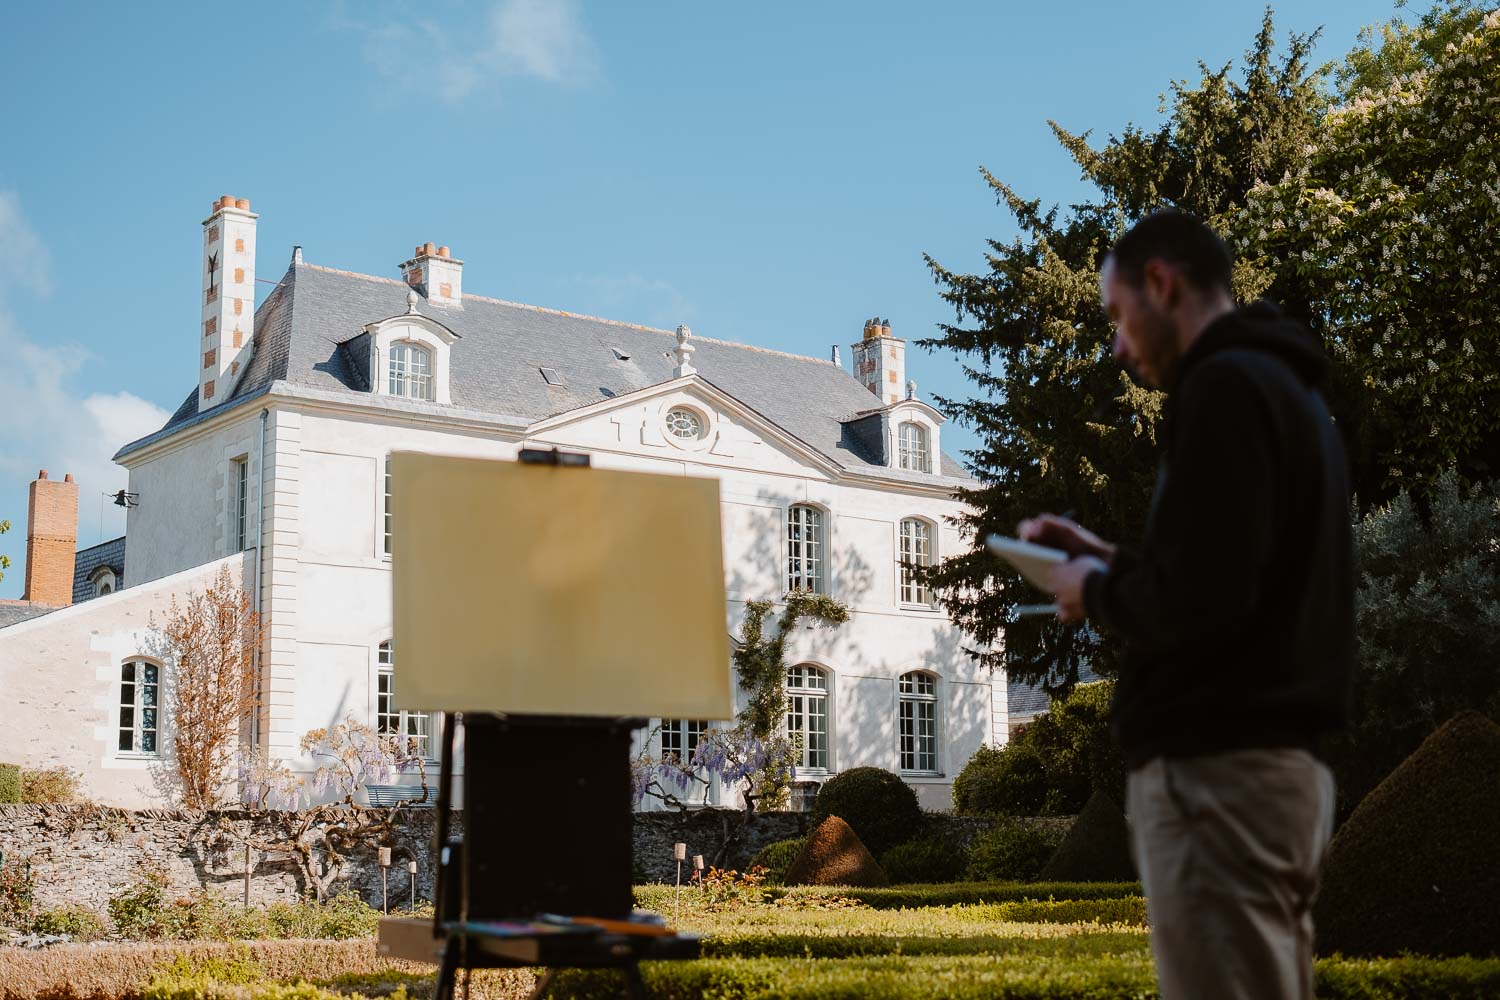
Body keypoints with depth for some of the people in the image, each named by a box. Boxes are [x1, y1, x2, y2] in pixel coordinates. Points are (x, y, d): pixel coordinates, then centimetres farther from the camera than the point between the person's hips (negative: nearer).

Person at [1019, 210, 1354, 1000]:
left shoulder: (1224, 386, -12)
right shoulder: (1285, 387, 20)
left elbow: (1202, 599, -21)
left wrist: (1096, 593, -3)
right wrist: (1110, 562, 18)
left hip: (1217, 772, -10)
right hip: (1278, 763, 10)